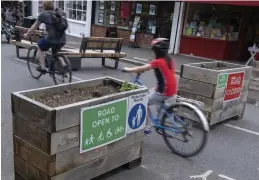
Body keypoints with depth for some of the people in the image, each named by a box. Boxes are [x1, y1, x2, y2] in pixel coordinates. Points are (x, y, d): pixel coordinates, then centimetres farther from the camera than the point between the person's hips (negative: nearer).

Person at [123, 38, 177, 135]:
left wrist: (128, 69, 0)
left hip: (164, 91, -8)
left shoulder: (158, 62, -14)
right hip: (172, 90, 8)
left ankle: (147, 127, 9)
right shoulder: (169, 60, 9)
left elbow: (142, 69, -13)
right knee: (151, 92, 28)